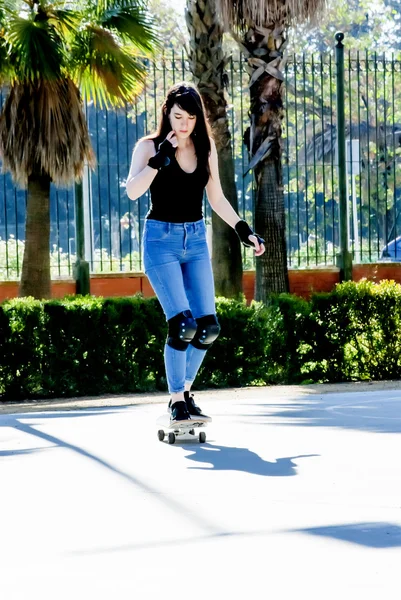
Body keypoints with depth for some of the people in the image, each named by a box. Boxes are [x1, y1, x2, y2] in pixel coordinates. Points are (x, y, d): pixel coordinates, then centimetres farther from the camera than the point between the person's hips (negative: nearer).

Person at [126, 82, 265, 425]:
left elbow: (216, 198, 17)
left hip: (196, 240, 5)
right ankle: (177, 401, -7)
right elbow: (133, 191, -17)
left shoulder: (206, 148, 9)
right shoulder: (150, 146, -3)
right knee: (183, 323, -17)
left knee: (208, 326, -2)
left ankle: (185, 390, 17)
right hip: (161, 239, -5)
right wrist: (160, 158, -21)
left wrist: (243, 230, 10)